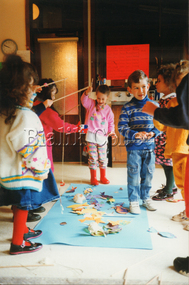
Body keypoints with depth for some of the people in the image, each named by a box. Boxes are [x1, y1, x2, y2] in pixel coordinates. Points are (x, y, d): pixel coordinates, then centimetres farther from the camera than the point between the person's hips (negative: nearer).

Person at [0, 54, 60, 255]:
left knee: (19, 204, 24)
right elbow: (27, 148, -27)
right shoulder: (25, 116, -26)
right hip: (23, 173, -9)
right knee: (22, 206, 7)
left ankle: (22, 230, 43)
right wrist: (42, 168, -15)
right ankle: (18, 243, 23)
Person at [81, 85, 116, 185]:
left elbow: (111, 122, 11)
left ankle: (103, 177, 28)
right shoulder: (91, 104, 1)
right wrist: (87, 93, -36)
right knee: (92, 158, 3)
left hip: (102, 136, 2)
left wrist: (111, 131, -4)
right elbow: (84, 100, -18)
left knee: (103, 158, 11)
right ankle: (93, 178, 17)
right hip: (91, 136, -2)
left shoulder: (108, 110, 5)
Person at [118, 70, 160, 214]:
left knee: (148, 174, 14)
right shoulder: (128, 108, -7)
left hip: (150, 147, 3)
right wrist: (135, 134, -24)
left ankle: (145, 197, 34)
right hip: (134, 148, -3)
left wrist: (153, 133, -13)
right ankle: (134, 201, 20)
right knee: (134, 175, 3)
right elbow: (122, 127, -10)